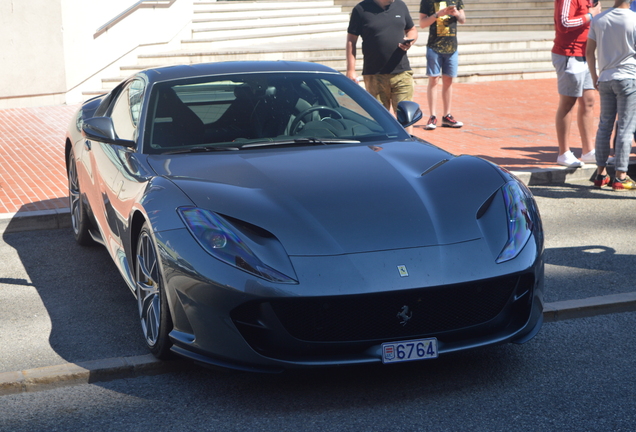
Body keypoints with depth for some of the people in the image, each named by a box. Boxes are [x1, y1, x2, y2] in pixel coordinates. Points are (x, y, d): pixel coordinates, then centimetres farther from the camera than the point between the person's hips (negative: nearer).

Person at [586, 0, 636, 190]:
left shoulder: (598, 20, 3)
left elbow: (589, 51, 6)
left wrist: (594, 77, 15)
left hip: (605, 79, 4)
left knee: (604, 125, 12)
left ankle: (601, 174, 15)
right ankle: (620, 177, 1)